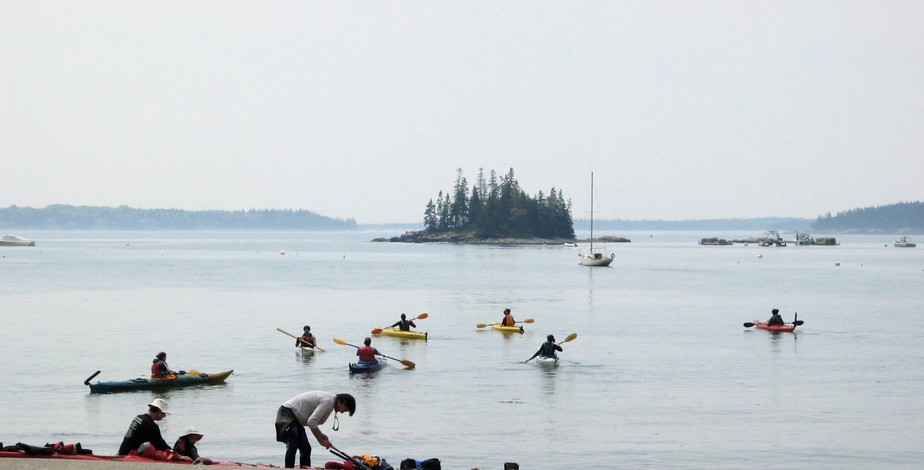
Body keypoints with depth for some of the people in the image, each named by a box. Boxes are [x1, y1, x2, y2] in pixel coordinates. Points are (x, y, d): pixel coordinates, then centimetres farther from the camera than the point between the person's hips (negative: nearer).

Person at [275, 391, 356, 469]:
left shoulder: (328, 398, 11)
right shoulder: (328, 401, -20)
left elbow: (311, 420, 15)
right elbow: (312, 421, -26)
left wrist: (320, 435, 2)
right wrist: (321, 440, -17)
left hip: (295, 418, 10)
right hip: (288, 414, -10)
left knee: (305, 448, 8)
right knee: (292, 447, -19)